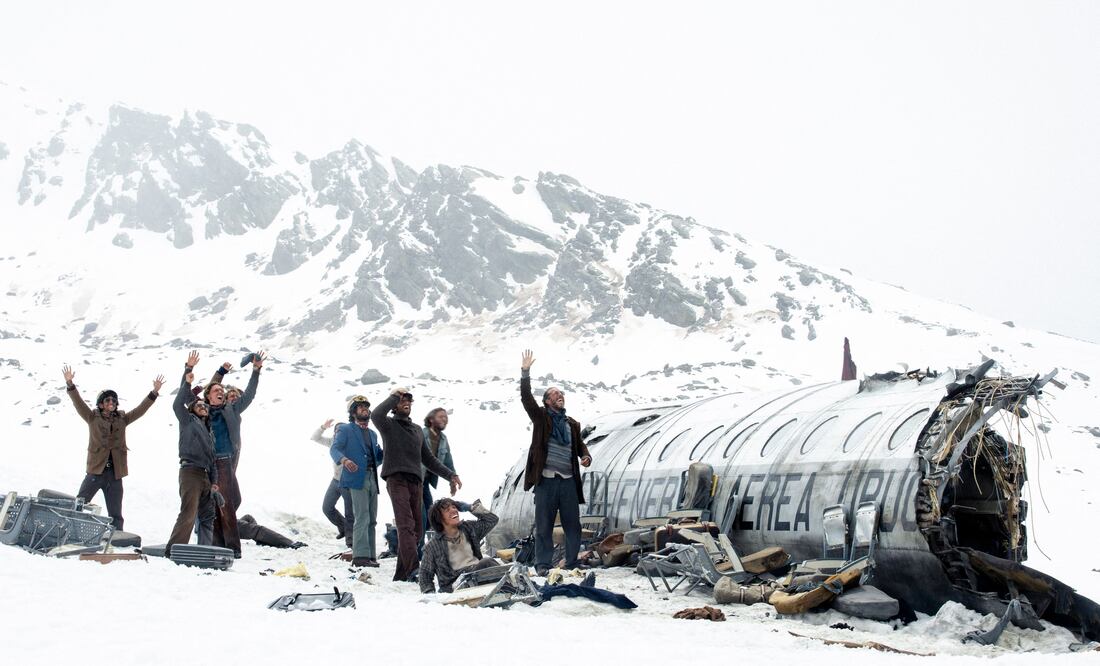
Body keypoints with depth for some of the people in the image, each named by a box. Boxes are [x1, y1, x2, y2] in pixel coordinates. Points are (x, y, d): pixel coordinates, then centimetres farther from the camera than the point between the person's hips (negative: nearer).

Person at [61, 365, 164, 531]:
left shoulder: (122, 419, 12)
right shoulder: (93, 418, 5)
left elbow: (141, 410, 8)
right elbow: (79, 403, -6)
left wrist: (154, 392, -2)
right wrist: (70, 384, -19)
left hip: (115, 473, 3)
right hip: (96, 470, -3)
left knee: (116, 515, 7)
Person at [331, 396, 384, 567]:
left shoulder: (372, 434, 26)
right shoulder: (345, 430, 5)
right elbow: (334, 449, -10)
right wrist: (344, 460, -30)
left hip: (372, 479, 7)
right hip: (357, 478, -7)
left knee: (371, 520, 6)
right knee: (362, 518, -15)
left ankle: (370, 555, 10)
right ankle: (360, 555, -16)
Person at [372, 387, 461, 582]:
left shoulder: (417, 430, 27)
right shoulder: (389, 425, 7)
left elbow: (428, 459, 30)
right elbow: (376, 416, -18)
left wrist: (450, 475, 23)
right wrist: (393, 396, -5)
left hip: (416, 482, 7)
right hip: (397, 479, -7)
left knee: (416, 529, 3)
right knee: (406, 526, -20)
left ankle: (401, 574, 8)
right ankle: (413, 568, -32)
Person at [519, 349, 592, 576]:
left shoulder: (572, 424, 17)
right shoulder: (541, 417, 6)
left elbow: (580, 445, 22)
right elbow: (526, 398, -5)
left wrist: (586, 457, -1)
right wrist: (525, 372, -14)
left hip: (568, 480, 4)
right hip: (546, 480, -4)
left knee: (573, 525, 5)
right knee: (544, 525, 1)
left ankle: (572, 564, 14)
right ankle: (542, 565, 8)